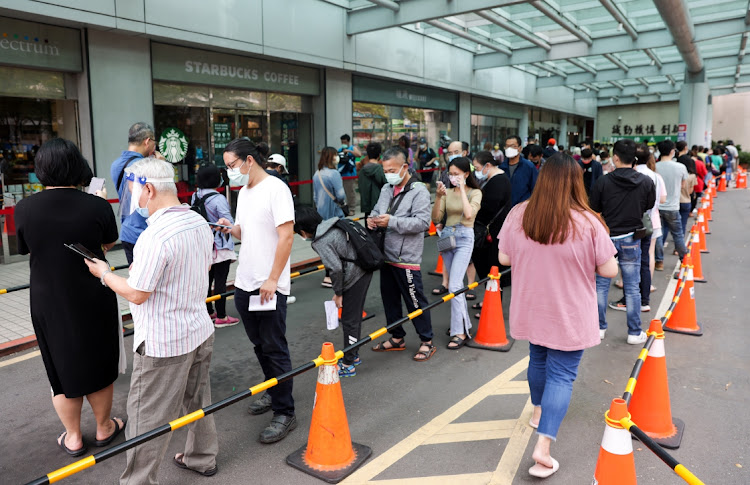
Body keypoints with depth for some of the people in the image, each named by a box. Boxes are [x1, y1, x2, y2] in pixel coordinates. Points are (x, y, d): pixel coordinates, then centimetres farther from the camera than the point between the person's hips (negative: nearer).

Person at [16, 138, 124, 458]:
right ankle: (104, 428, 34)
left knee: (62, 368, 17)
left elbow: (26, 250, 3)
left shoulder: (24, 208, -13)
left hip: (48, 304, 1)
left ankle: (73, 437, 32)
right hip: (94, 303, -1)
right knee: (98, 364, 18)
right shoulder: (97, 206, -17)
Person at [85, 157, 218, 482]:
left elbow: (136, 294, -20)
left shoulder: (155, 236, -25)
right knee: (197, 401, 23)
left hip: (163, 344, -8)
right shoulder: (199, 223, 1)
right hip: (200, 330, 8)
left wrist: (104, 273, -3)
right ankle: (202, 458, 39)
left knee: (147, 416, 7)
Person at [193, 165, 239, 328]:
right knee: (220, 281, -1)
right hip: (220, 247, -7)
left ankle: (209, 312, 28)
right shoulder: (218, 199, -19)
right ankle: (221, 317, 6)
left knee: (207, 278, 16)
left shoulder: (195, 196, 4)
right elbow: (230, 224, -16)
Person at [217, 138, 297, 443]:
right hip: (244, 283, 8)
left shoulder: (275, 189, -13)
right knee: (259, 344, 18)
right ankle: (272, 393, 36)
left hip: (269, 287, -8)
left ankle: (284, 413, 9)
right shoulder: (244, 192, 13)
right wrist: (230, 228, -2)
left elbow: (286, 235, -18)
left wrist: (272, 280, -20)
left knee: (274, 349, -2)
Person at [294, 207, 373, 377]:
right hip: (365, 270, 9)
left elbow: (336, 268, -22)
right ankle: (354, 356, 35)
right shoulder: (332, 226, 7)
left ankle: (348, 365, 16)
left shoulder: (321, 242, -17)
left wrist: (338, 293, -6)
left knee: (349, 320, 4)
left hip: (354, 278, -9)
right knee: (355, 316, 20)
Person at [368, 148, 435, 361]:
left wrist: (391, 221, -23)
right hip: (386, 255, 8)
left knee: (415, 301, 1)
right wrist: (372, 220, -1)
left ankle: (427, 342, 16)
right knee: (389, 298, 16)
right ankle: (397, 338, 32)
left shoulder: (419, 191, -11)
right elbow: (377, 210, 23)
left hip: (407, 258, -8)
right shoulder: (386, 189, 13)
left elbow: (422, 222, -20)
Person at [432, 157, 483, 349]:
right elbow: (436, 219, 0)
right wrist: (438, 197, -13)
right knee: (454, 284, 12)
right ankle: (463, 323, 27)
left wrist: (462, 188, -16)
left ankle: (460, 332, -7)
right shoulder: (447, 191, 6)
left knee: (454, 285, -15)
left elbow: (469, 214, -22)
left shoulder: (475, 192, -2)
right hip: (447, 236, 5)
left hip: (464, 239, -5)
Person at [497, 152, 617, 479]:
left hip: (531, 311, 4)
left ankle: (538, 411, 48)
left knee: (538, 359, 26)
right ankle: (543, 444, -1)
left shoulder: (518, 215, -11)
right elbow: (609, 270, -10)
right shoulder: (588, 223, -18)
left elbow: (504, 258, -1)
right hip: (569, 317, -4)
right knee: (561, 375, 5)